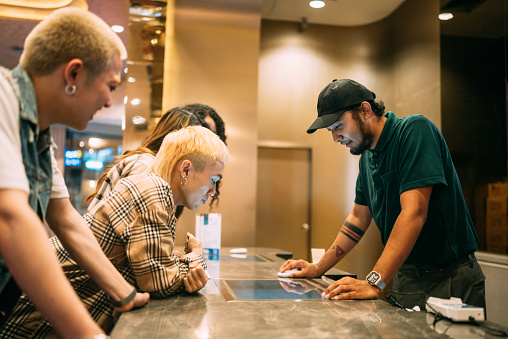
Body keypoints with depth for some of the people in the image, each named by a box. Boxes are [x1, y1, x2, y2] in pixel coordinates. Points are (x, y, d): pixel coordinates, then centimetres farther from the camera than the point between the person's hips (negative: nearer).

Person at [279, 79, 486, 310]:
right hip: (404, 278, 7)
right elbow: (358, 219, 15)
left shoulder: (414, 130, -17)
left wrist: (374, 283, -32)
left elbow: (414, 212, -27)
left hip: (449, 279, -6)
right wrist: (317, 269, 10)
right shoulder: (367, 157, 9)